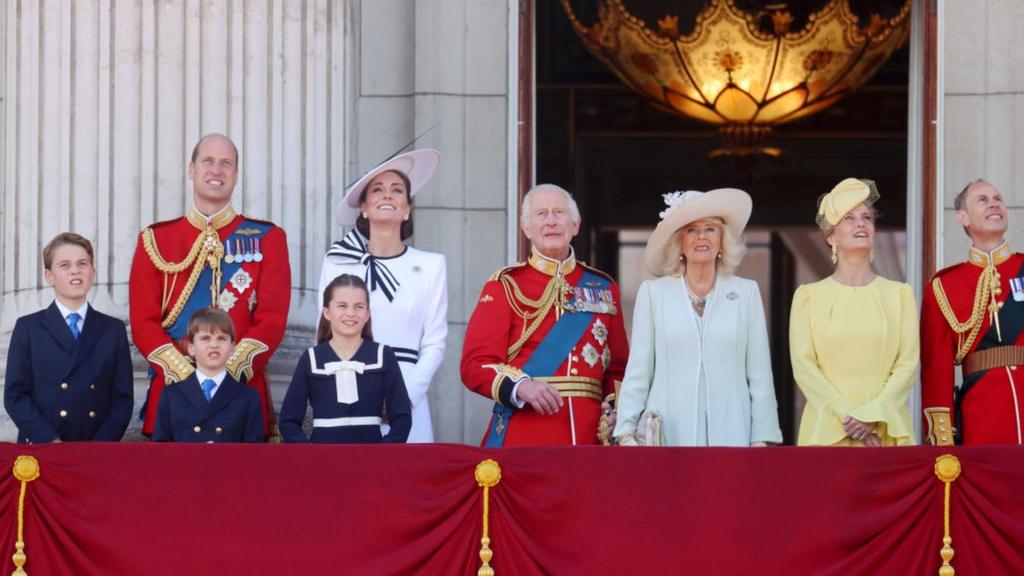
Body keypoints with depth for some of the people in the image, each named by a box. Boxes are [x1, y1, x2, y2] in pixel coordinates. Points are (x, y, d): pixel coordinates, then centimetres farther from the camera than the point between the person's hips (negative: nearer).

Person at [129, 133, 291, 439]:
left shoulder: (267, 238, 8)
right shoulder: (155, 240, 10)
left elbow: (272, 320, -1)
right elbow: (143, 322, 3)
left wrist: (227, 372, -15)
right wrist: (187, 375, -12)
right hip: (172, 388, 0)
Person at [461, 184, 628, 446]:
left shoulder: (603, 288, 14)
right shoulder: (505, 286, 4)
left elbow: (619, 366, 17)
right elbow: (475, 365, -5)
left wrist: (616, 407, -3)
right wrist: (521, 388, -22)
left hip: (589, 434, 3)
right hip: (522, 436, -3)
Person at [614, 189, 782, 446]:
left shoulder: (746, 292, 9)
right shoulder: (653, 292, 7)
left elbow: (760, 375, 6)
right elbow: (637, 372, 5)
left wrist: (761, 439, 0)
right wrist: (627, 432, -4)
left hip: (729, 433, 0)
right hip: (668, 434, 0)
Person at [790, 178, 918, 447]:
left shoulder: (900, 294, 11)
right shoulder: (809, 296, 9)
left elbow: (908, 364, 2)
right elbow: (803, 365, -1)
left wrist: (872, 416, -12)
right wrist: (847, 415, -13)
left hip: (886, 431, 1)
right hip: (827, 431, -1)